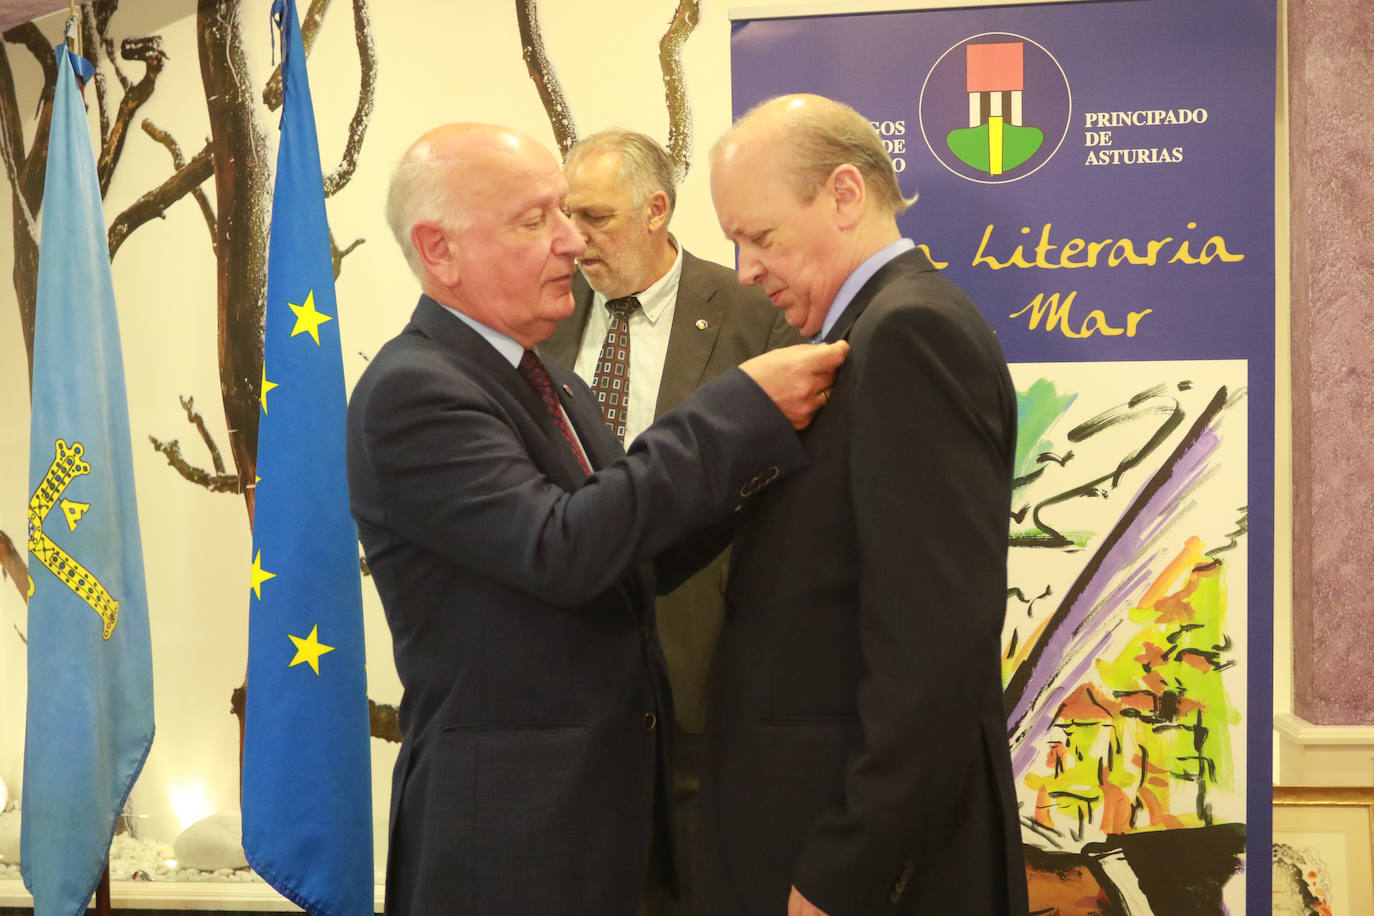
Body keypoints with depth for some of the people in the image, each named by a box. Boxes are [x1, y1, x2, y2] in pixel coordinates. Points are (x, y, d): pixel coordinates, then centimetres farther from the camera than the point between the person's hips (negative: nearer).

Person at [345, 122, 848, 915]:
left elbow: (641, 554, 9)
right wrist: (742, 410, -24)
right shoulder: (410, 390, -16)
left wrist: (758, 444, -5)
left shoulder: (545, 380, 11)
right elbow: (562, 550, -27)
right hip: (505, 817, -8)